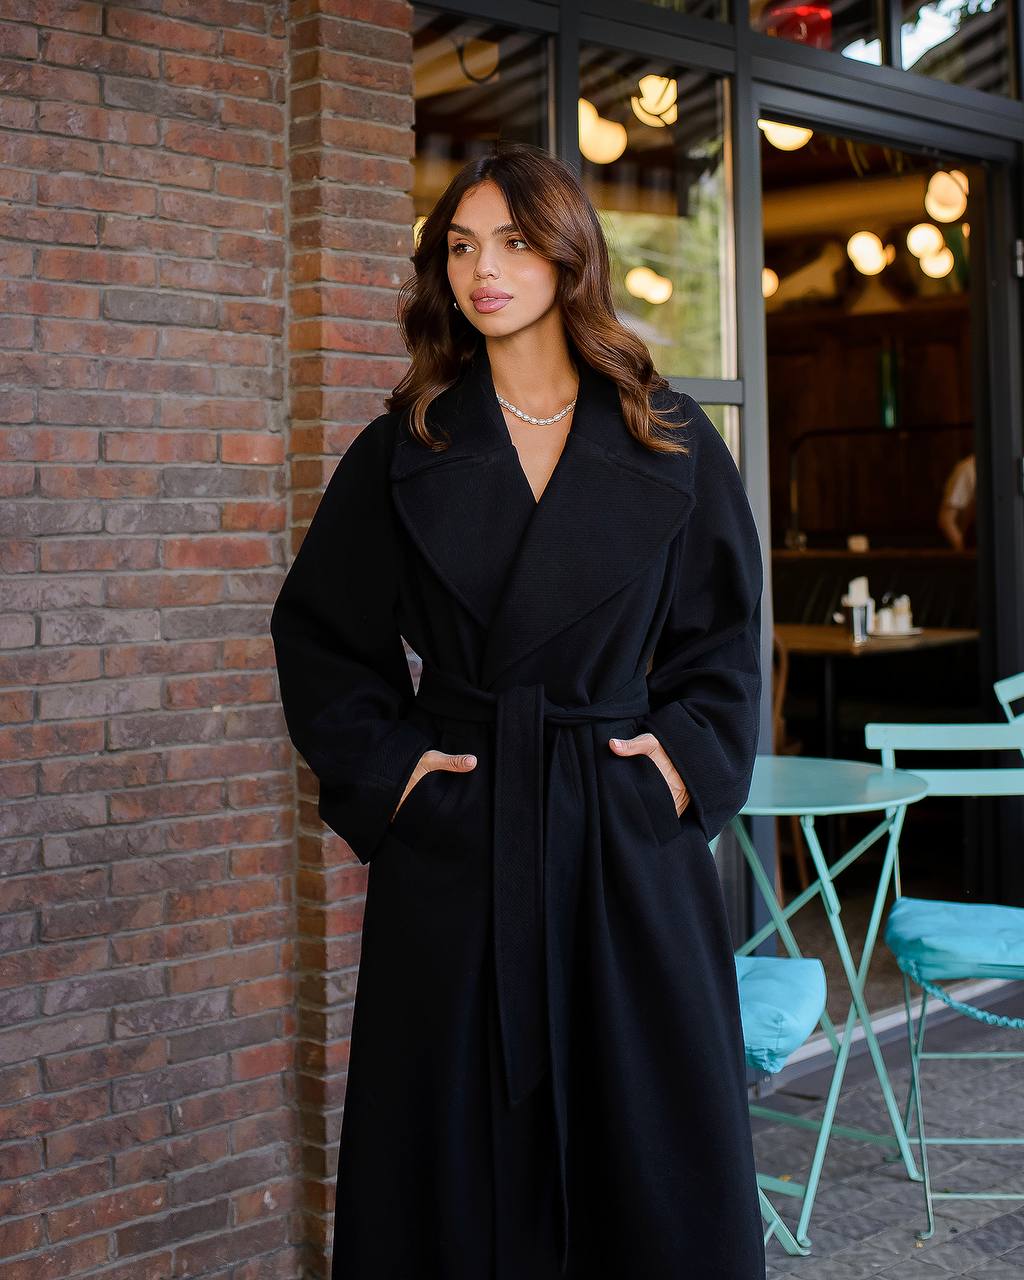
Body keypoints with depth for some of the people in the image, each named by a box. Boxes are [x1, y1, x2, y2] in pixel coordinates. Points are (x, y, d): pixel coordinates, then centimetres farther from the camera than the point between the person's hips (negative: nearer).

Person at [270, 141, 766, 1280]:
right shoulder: (405, 449, 4)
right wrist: (384, 766, -2)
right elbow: (318, 634, 10)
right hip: (455, 844, 0)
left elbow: (722, 638, 11)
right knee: (460, 1165, 6)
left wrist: (687, 758, -2)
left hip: (630, 843, 0)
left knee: (655, 1165, 6)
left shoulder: (671, 441, 5)